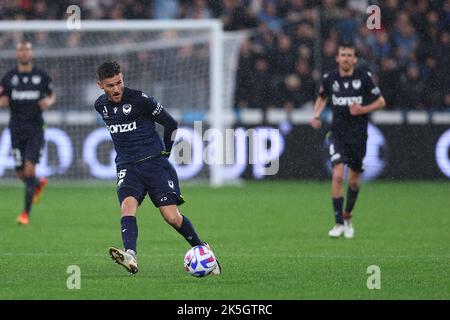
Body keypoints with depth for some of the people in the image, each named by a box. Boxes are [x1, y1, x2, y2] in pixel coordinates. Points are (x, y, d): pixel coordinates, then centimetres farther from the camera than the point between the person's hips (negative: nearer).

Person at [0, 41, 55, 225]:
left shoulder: (41, 76, 2)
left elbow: (52, 95, 15)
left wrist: (49, 102, -9)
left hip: (35, 128, -2)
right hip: (17, 129, 2)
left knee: (29, 168, -14)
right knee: (20, 173, 4)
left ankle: (26, 213, -6)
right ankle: (39, 184, 41)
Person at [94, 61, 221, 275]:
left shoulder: (140, 99, -11)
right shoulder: (101, 105, 7)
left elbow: (171, 124, -1)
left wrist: (165, 152, 6)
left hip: (154, 163, -3)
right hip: (127, 167, 4)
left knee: (171, 217, -9)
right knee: (127, 206, -25)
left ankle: (201, 249, 15)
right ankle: (130, 256, -43)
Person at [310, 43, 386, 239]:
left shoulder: (364, 77, -5)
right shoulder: (329, 78, -1)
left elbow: (381, 101, 2)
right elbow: (322, 97, 20)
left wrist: (363, 109, -14)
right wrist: (316, 115, 4)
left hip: (358, 134, 0)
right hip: (338, 132, 0)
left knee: (354, 181, 8)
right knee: (338, 175, -17)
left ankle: (347, 216, 32)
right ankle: (339, 223, -11)